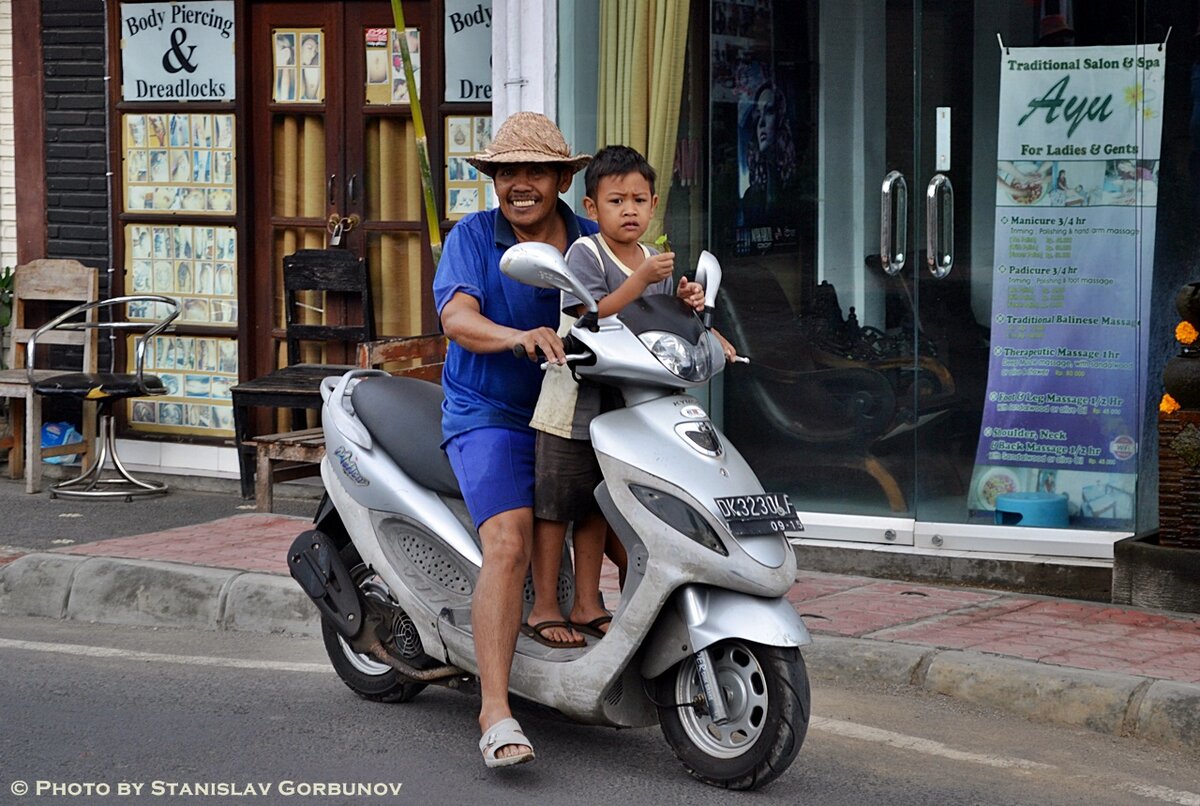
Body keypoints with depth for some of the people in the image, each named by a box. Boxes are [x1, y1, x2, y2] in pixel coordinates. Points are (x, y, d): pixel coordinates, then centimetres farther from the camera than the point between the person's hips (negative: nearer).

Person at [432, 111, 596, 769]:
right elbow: (457, 318, -21)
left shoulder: (592, 242, 7)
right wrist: (519, 338, -41)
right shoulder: (471, 237, -4)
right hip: (491, 418, -4)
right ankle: (495, 712, -29)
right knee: (509, 542, -26)